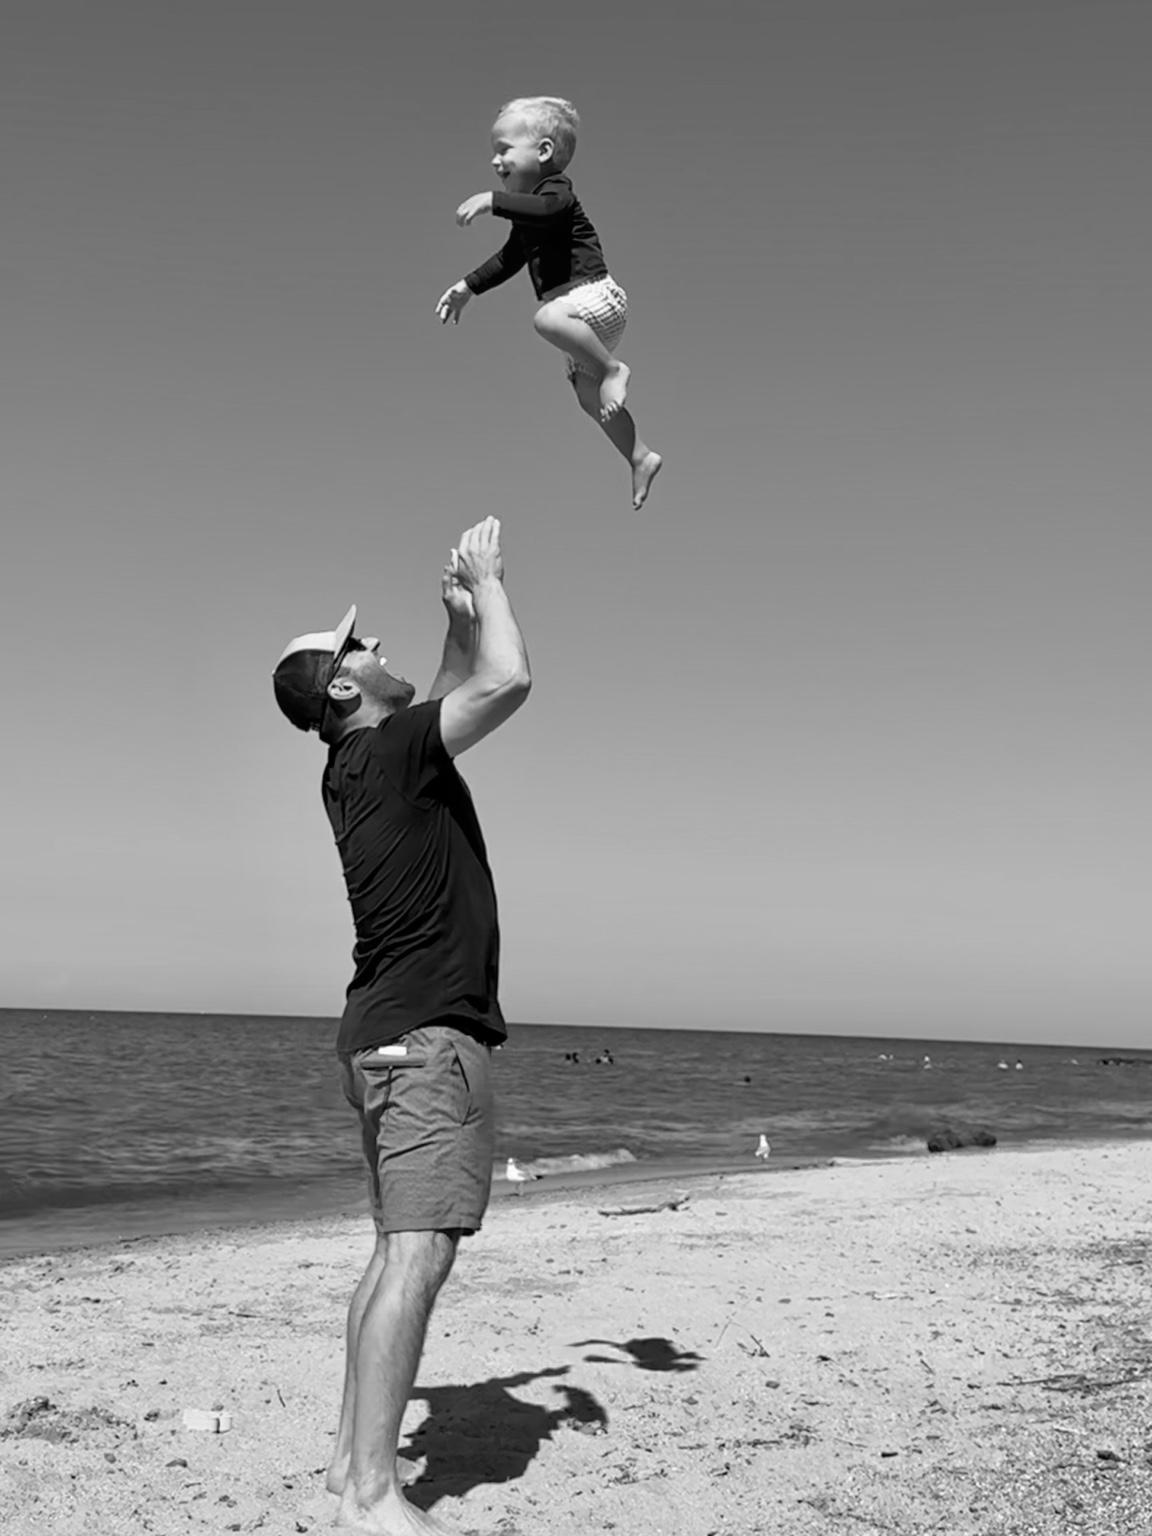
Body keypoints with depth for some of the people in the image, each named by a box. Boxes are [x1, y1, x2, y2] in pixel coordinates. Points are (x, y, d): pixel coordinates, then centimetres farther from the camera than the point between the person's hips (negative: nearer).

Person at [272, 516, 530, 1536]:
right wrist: (487, 581, -3)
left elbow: (460, 693, 33)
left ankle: (357, 1454, 19)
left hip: (388, 1036, 10)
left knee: (398, 1251, 13)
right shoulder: (387, 752, -10)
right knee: (418, 1253, -13)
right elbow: (511, 682, -19)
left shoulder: (364, 763, 16)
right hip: (429, 1032, -10)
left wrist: (459, 614, 23)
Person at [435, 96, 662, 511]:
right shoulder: (527, 212, 18)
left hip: (595, 294, -10)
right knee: (589, 398, 10)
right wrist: (466, 287, 27)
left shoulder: (555, 189, -10)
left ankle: (612, 369, -25)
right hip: (579, 311, 10)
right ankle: (641, 459, 19)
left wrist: (491, 200, -41)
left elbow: (547, 208, -35)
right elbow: (509, 258, 30)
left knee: (547, 318, -39)